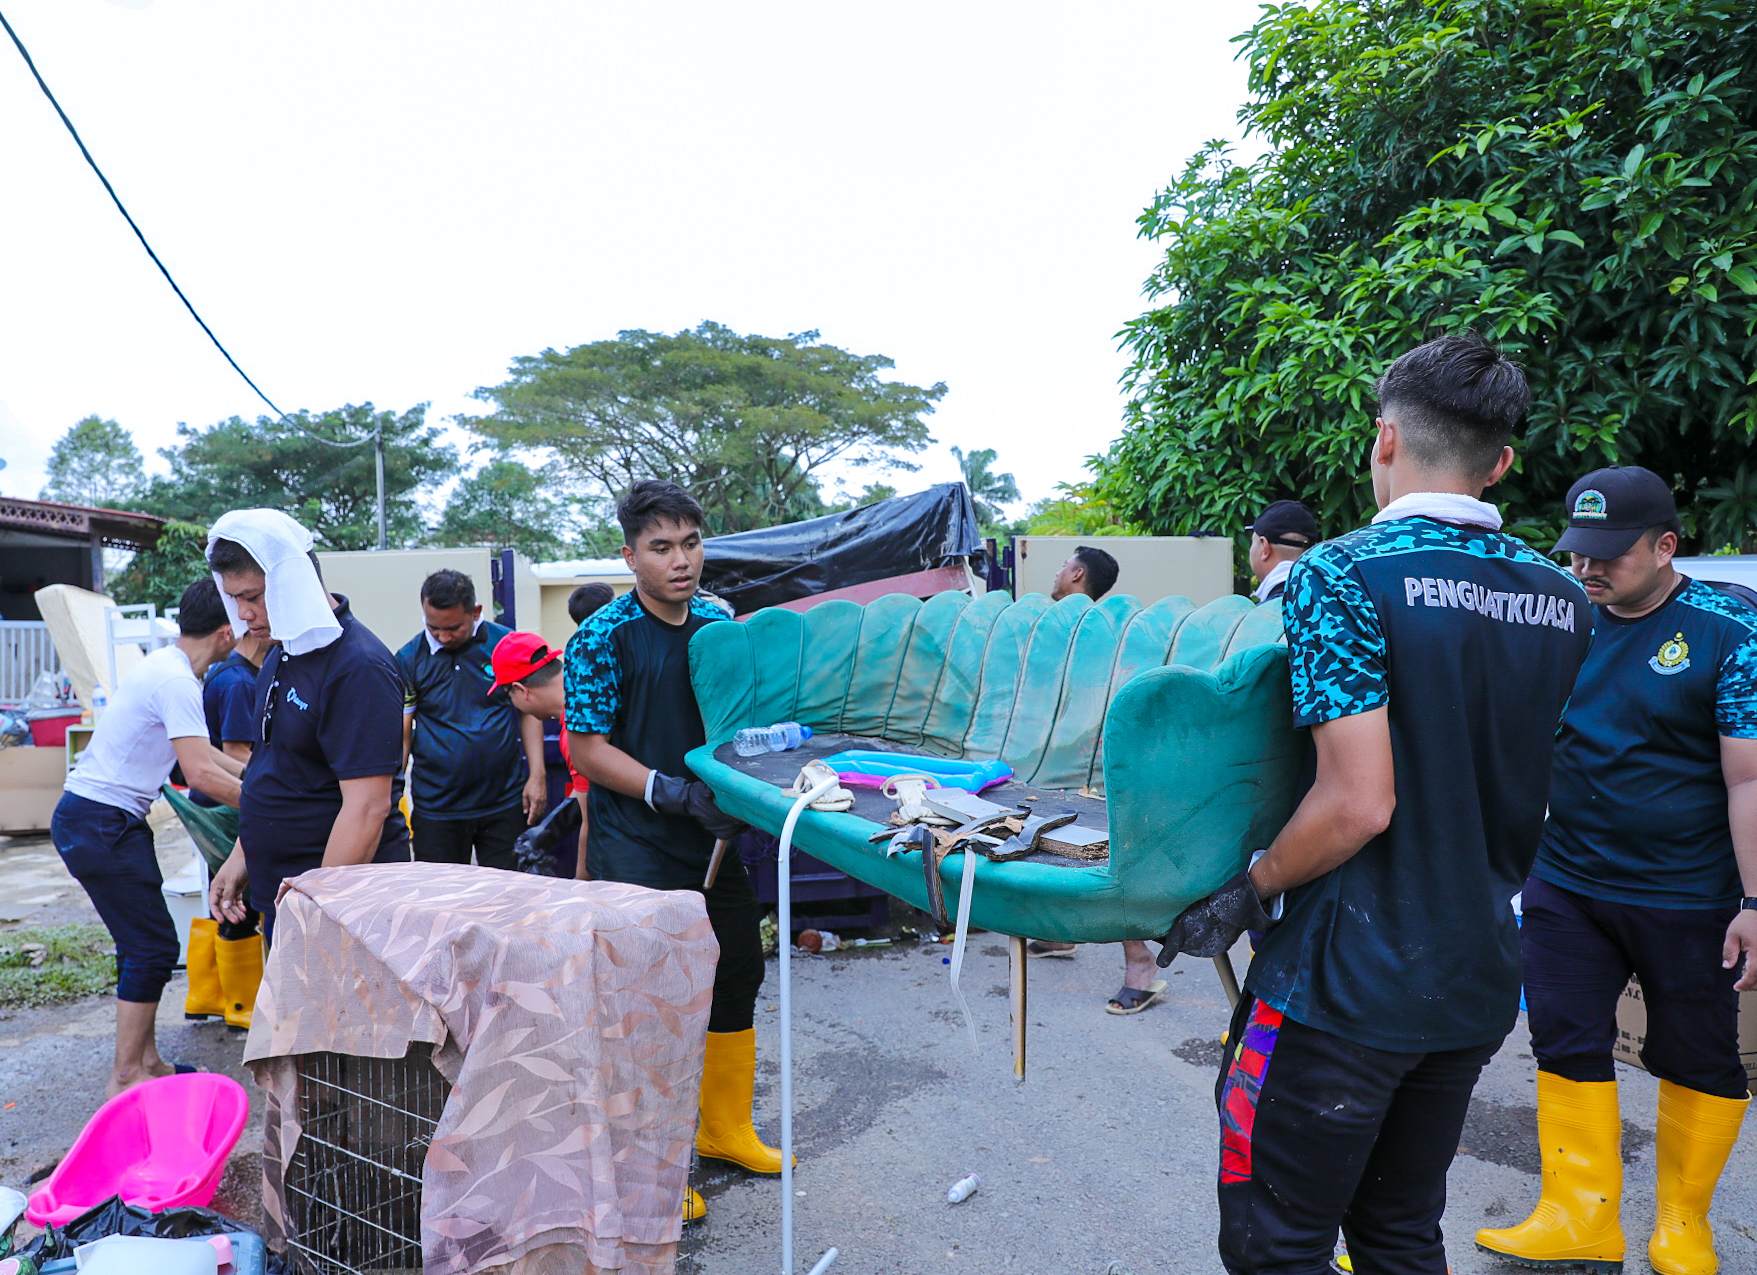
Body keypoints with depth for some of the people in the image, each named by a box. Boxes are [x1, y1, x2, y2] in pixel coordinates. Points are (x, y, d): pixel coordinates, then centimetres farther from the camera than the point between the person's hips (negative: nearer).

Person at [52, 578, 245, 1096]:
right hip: (101, 824, -10)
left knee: (146, 943, 15)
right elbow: (200, 773, -26)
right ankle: (126, 1078, 6)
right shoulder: (176, 680, -21)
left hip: (102, 820, 10)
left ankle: (145, 1059, 25)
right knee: (152, 947, -4)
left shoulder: (165, 667, 11)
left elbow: (199, 749, 23)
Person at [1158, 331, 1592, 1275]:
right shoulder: (1563, 602, 5)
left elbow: (1358, 804, -23)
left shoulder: (1342, 576, -17)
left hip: (1348, 985, -7)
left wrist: (1244, 895, -10)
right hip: (1479, 978, 8)